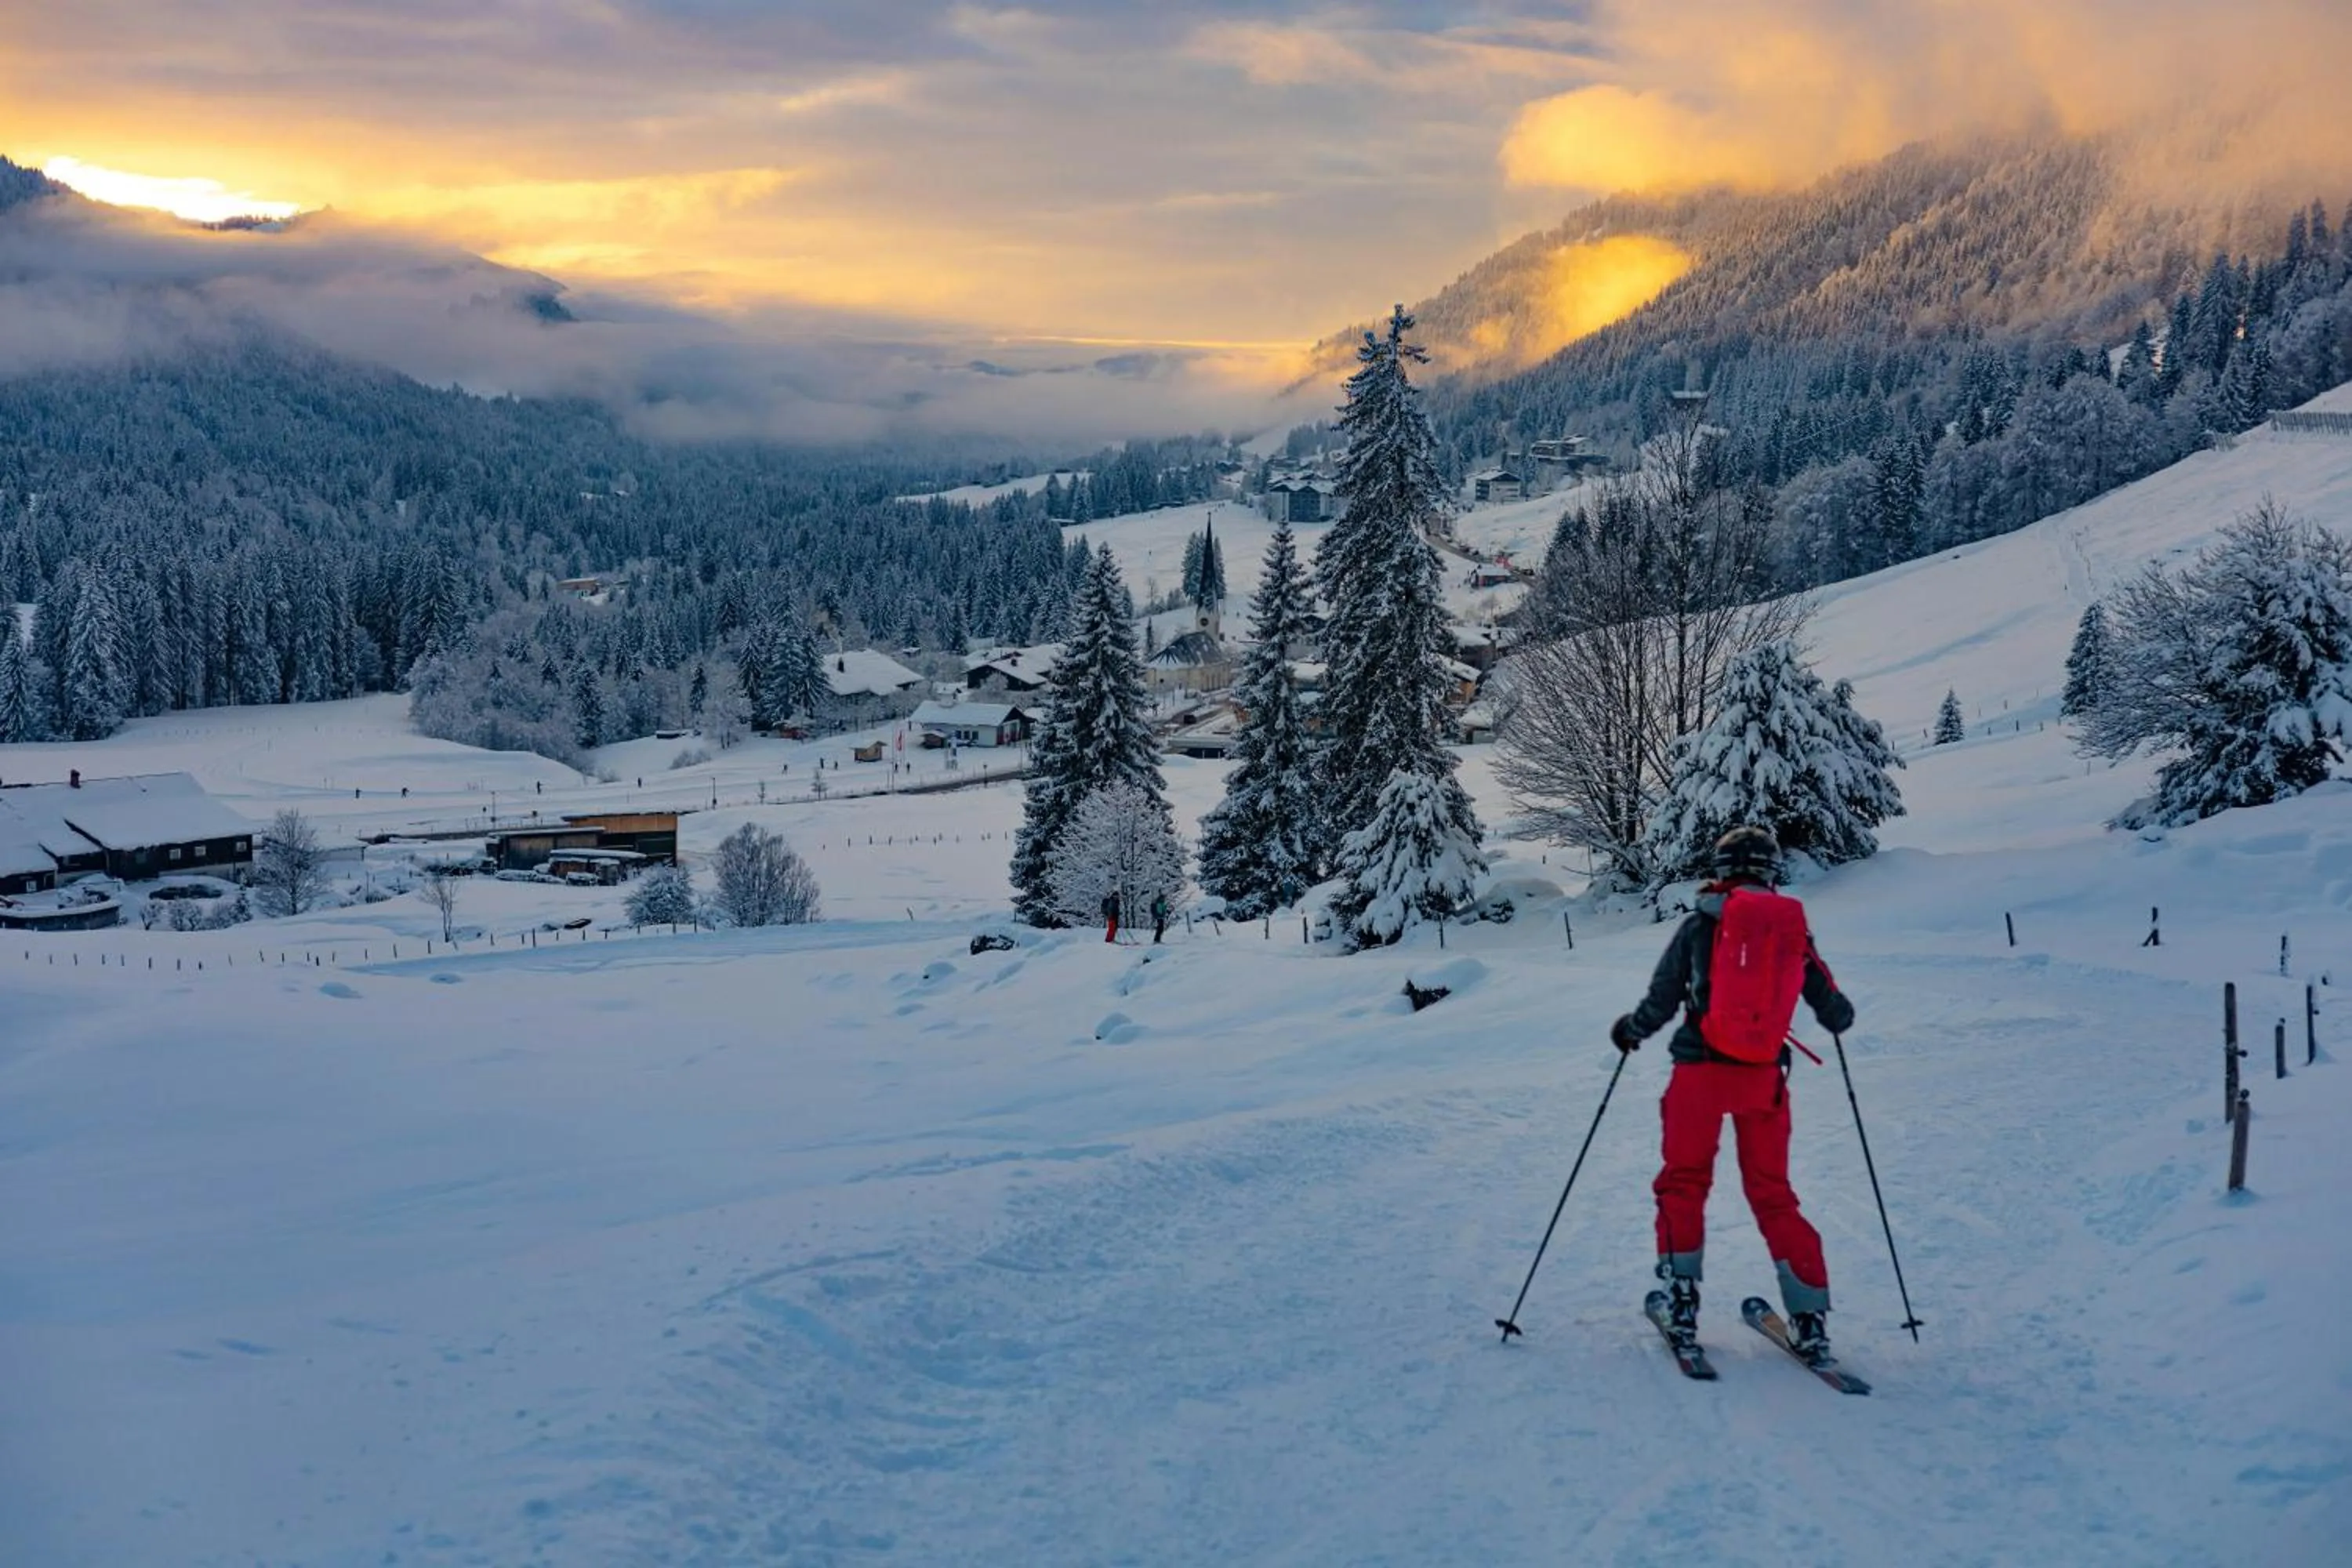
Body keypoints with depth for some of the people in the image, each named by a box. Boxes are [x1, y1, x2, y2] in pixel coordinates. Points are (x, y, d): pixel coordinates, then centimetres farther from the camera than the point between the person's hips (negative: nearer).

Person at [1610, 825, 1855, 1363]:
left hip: (1701, 1071, -2)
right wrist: (1840, 1014, 33)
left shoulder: (1699, 925, -3)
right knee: (1773, 1194, 13)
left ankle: (1681, 1298, 8)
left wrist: (1629, 1031, 18)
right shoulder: (1795, 930, 4)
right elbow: (1837, 1016, 10)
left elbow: (1660, 1003, -2)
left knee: (1683, 1183, 14)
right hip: (1765, 1077, 2)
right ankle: (1810, 1317, 8)